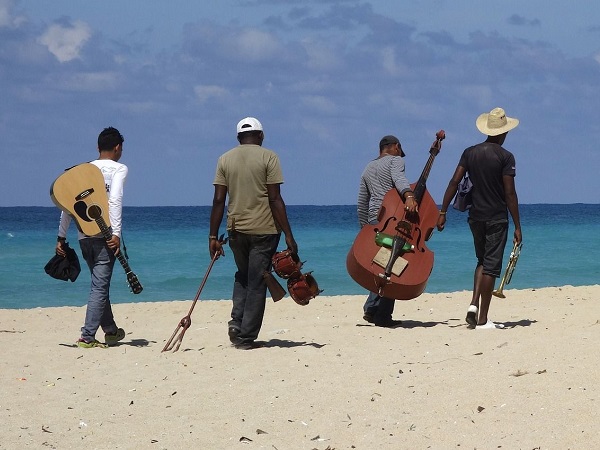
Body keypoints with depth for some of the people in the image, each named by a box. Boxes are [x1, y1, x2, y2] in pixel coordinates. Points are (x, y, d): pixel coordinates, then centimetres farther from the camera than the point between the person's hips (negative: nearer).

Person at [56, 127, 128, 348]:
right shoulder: (119, 168, 0)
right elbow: (115, 200, -16)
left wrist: (61, 237, 13)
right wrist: (116, 233, -21)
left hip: (84, 236, 5)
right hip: (104, 235, -5)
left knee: (100, 284, 19)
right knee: (100, 286, -4)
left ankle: (111, 330, 29)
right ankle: (87, 336, -11)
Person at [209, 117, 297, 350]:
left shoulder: (225, 159, 5)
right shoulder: (268, 157, -4)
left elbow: (218, 200, 2)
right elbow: (275, 199, -10)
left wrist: (213, 237, 6)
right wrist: (288, 235, -8)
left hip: (236, 229, 3)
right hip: (264, 230, -3)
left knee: (242, 277, 22)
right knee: (257, 282, 4)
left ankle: (237, 323, 4)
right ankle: (246, 337, 3)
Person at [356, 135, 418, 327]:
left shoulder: (368, 168, 25)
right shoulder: (396, 160, 4)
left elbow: (361, 204, 25)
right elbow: (398, 178, -20)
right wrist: (409, 195, -37)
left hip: (373, 219, 7)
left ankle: (371, 308, 5)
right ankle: (383, 316, -10)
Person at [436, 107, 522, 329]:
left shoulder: (470, 153, 4)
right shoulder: (505, 157, -10)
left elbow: (454, 182, 0)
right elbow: (509, 193, -12)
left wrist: (443, 212, 4)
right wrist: (517, 227, -8)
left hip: (475, 217, 5)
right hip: (497, 218, -5)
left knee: (482, 261, 20)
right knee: (491, 265, -1)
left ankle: (474, 304, 1)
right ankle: (482, 319, -1)